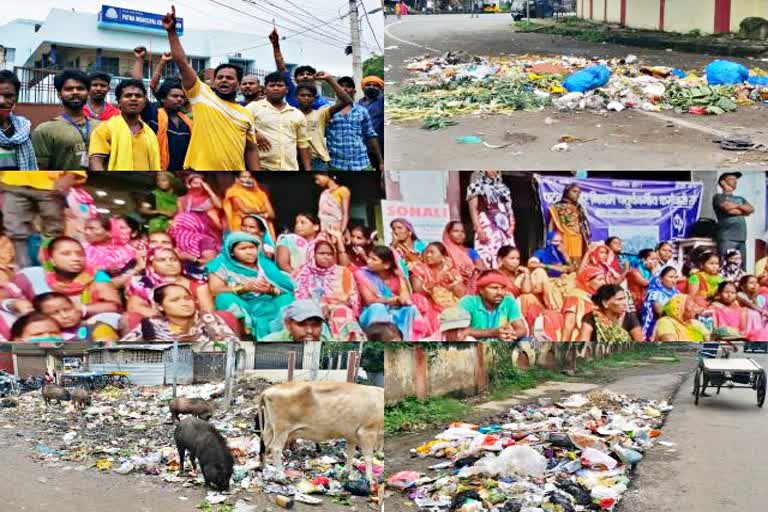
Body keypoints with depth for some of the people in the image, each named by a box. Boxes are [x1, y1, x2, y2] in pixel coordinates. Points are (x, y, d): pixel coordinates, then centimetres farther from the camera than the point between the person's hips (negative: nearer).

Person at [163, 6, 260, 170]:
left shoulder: (246, 113, 13)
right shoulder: (202, 94, 4)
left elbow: (251, 149, 14)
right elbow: (182, 63, -3)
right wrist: (172, 32, -11)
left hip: (235, 170, 4)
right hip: (201, 169, -3)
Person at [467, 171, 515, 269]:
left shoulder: (503, 188, 21)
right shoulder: (476, 186, 4)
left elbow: (509, 209, 19)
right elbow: (473, 210, -4)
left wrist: (512, 226, 3)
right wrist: (479, 229, -15)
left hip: (505, 229, 6)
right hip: (487, 229, -6)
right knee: (488, 257, -15)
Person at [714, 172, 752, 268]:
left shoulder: (740, 199, 27)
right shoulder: (719, 197, 7)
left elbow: (751, 209, 10)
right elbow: (727, 209, -10)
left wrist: (736, 206, 0)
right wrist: (743, 210, 6)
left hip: (741, 238, 7)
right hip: (727, 238, -6)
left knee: (742, 268, 2)